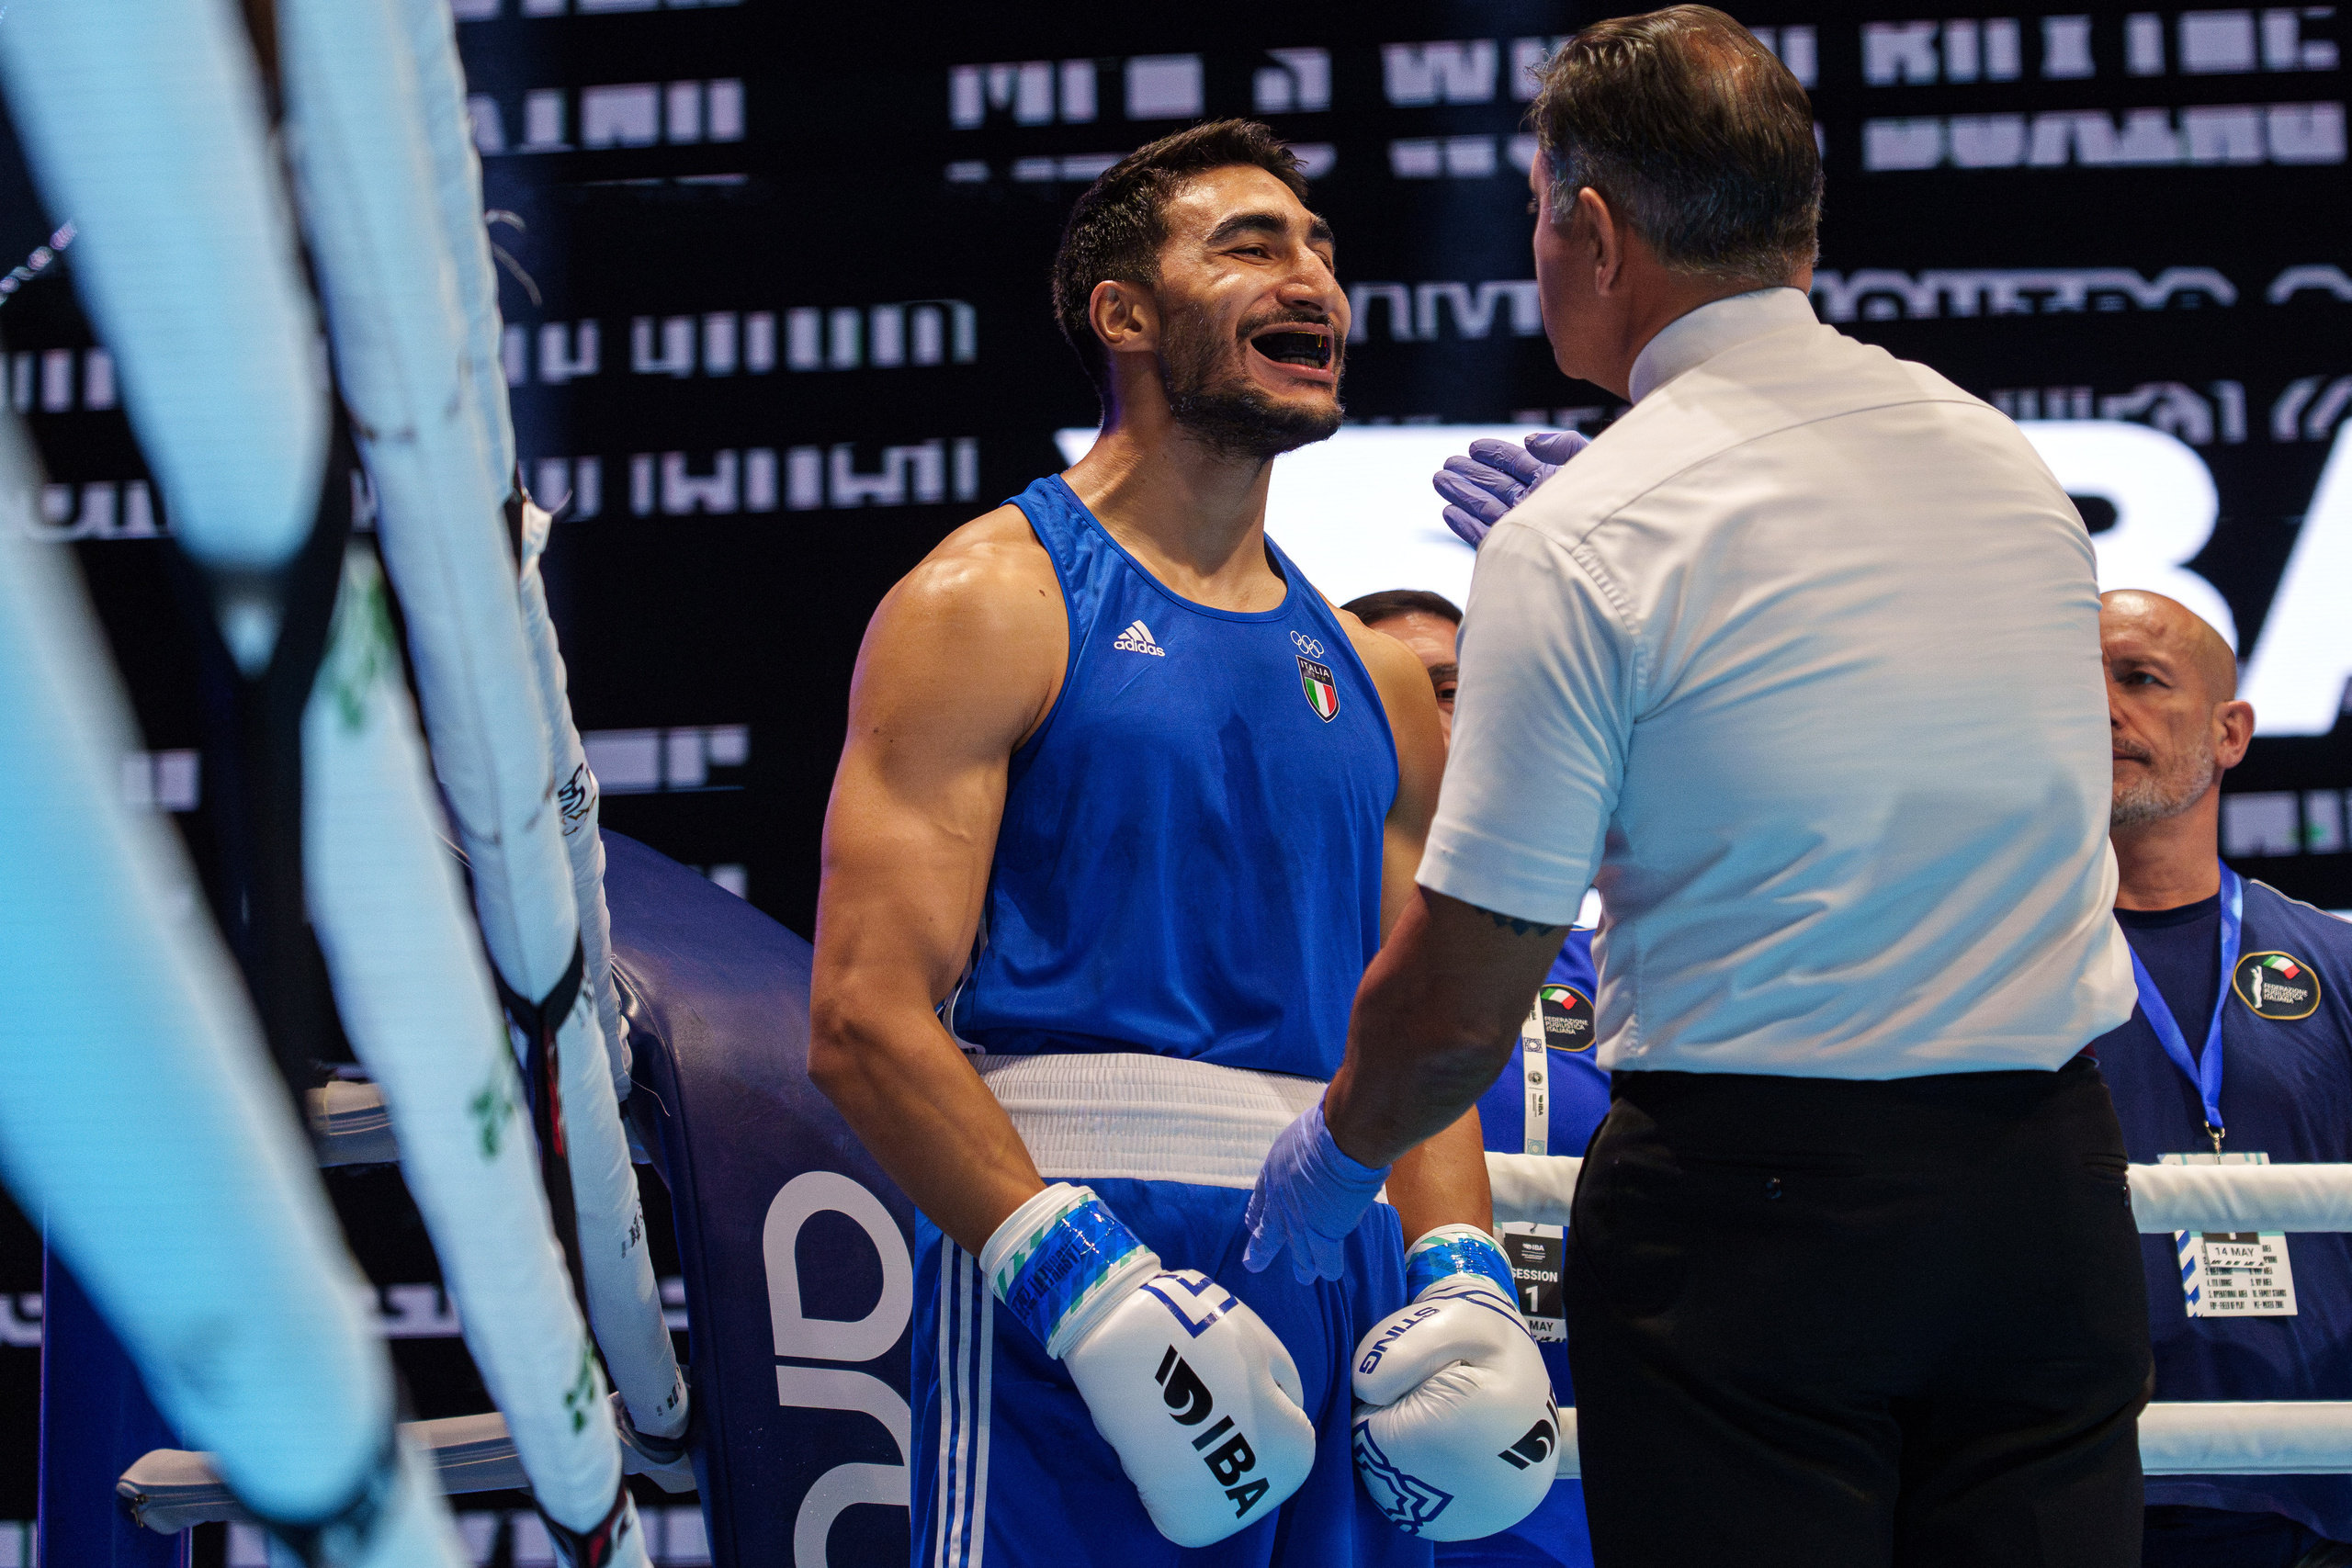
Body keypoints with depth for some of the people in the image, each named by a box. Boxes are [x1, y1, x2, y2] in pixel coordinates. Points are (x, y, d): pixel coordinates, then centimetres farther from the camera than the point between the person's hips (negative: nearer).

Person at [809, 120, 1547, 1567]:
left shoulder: (1373, 679, 19)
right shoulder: (989, 606, 0)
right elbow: (867, 1017, -9)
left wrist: (1458, 1282, 0)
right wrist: (1092, 1287, -19)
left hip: (1341, 1285, 6)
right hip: (1058, 1274, -6)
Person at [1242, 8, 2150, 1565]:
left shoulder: (1580, 541, -11)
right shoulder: (2008, 458, 7)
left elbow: (1458, 1008, -9)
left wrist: (1333, 1148, 11)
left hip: (1754, 1197, -5)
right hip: (2054, 1183, 5)